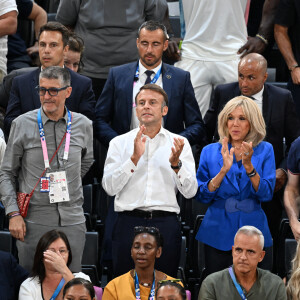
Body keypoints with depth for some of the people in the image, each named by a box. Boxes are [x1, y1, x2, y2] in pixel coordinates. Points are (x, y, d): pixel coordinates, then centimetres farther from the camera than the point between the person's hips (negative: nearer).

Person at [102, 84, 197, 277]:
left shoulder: (179, 143, 10)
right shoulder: (120, 142, 9)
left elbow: (190, 192, 2)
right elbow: (109, 187, -3)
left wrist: (176, 163, -15)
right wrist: (134, 158, -13)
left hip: (166, 223, 0)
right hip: (129, 222, 0)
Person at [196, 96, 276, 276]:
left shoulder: (264, 151, 3)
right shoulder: (210, 152, 5)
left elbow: (266, 194, -7)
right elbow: (202, 196, -4)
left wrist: (249, 166, -20)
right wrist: (223, 170, -17)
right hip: (218, 232, 1)